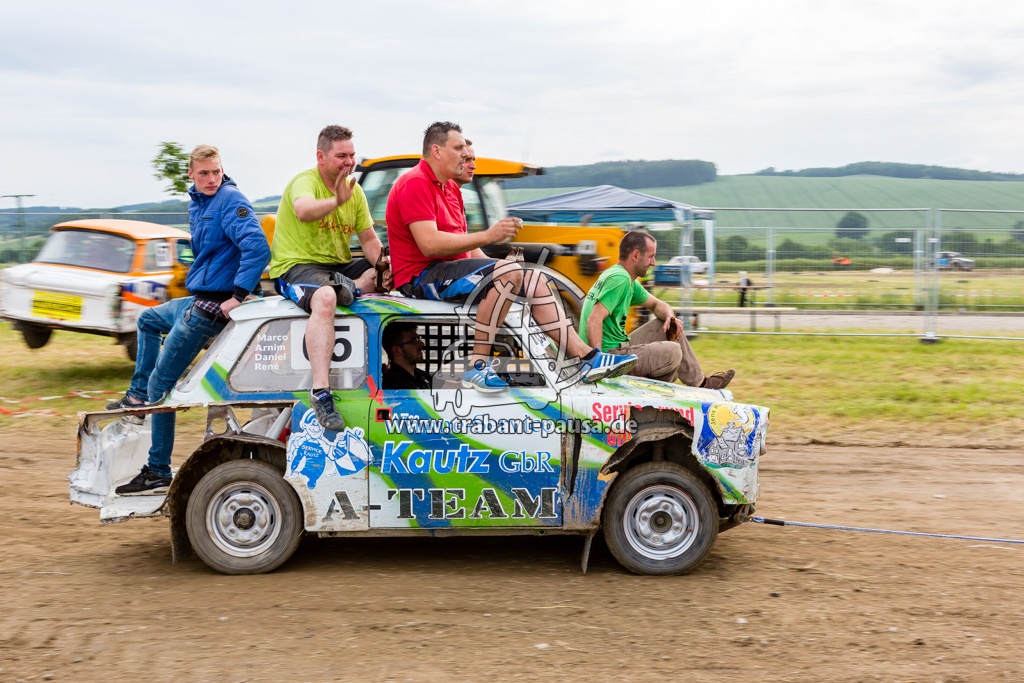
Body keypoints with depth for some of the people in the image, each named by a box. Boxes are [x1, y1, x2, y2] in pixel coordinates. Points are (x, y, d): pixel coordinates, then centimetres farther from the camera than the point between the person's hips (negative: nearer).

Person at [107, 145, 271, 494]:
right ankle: (138, 395, 40)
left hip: (212, 307, -10)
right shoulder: (197, 202, 11)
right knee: (148, 319, 35)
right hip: (198, 299, 10)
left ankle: (158, 472, 1)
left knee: (161, 384, -5)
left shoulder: (230, 200, -18)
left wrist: (237, 296, -32)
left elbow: (258, 247, -31)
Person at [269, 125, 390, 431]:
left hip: (340, 266, 8)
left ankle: (352, 289, -27)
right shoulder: (305, 182, -11)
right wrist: (336, 201, -54)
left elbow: (369, 238, 11)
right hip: (297, 265, -8)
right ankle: (320, 392, -45)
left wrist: (382, 264, -10)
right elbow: (303, 210, -35)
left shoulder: (354, 190, 11)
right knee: (324, 298, -39)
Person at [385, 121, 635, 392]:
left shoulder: (450, 187, 20)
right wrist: (488, 235, -24)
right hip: (422, 276, -10)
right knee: (509, 273, -29)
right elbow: (430, 244, -24)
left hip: (451, 268, 10)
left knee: (535, 279, 1)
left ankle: (587, 357, -3)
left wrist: (491, 264, 1)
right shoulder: (415, 184, -12)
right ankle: (477, 368, -31)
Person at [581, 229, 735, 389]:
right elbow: (594, 319, -29)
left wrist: (669, 316, 1)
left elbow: (656, 304, 24)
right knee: (672, 352, -19)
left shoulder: (628, 280, 13)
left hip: (618, 346, 11)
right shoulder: (620, 279, -19)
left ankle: (699, 382, 18)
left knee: (669, 328, 16)